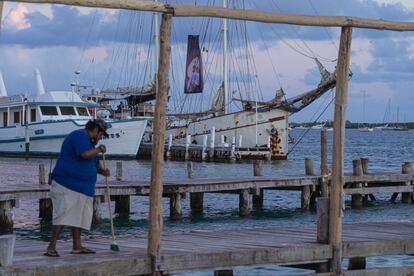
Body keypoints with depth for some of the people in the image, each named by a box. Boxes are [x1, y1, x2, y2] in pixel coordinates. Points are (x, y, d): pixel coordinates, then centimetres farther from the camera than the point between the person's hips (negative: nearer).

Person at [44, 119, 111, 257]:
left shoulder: (88, 141, 24)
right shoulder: (80, 136, -10)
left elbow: (94, 163, 29)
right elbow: (86, 154, -26)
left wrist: (103, 171, 8)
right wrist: (99, 149, -8)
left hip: (81, 188, 11)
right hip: (67, 185, -11)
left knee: (79, 216, 12)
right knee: (63, 216, -15)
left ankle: (77, 246, 19)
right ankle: (51, 248, -17)